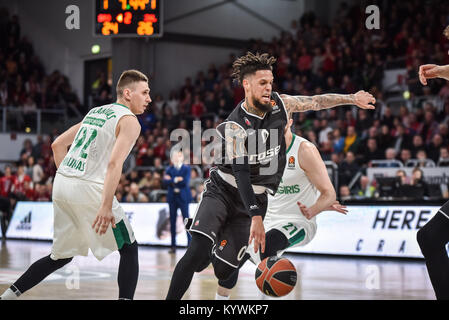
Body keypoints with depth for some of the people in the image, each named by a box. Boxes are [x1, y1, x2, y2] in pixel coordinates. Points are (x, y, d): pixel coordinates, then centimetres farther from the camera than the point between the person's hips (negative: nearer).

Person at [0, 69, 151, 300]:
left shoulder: (95, 112, 22)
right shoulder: (129, 121, -3)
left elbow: (57, 145, 22)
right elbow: (114, 163, -18)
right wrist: (106, 206, -25)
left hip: (61, 185, 8)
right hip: (88, 189, -8)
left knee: (62, 255, 19)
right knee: (129, 249, 4)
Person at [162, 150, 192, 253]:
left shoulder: (186, 168, 2)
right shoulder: (169, 169, 12)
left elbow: (185, 182, -13)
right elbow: (164, 181, -4)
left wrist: (172, 180, -8)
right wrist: (177, 180, -14)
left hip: (183, 197, -3)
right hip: (172, 197, 3)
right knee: (172, 222, 4)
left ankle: (190, 244, -3)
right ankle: (173, 246, 7)